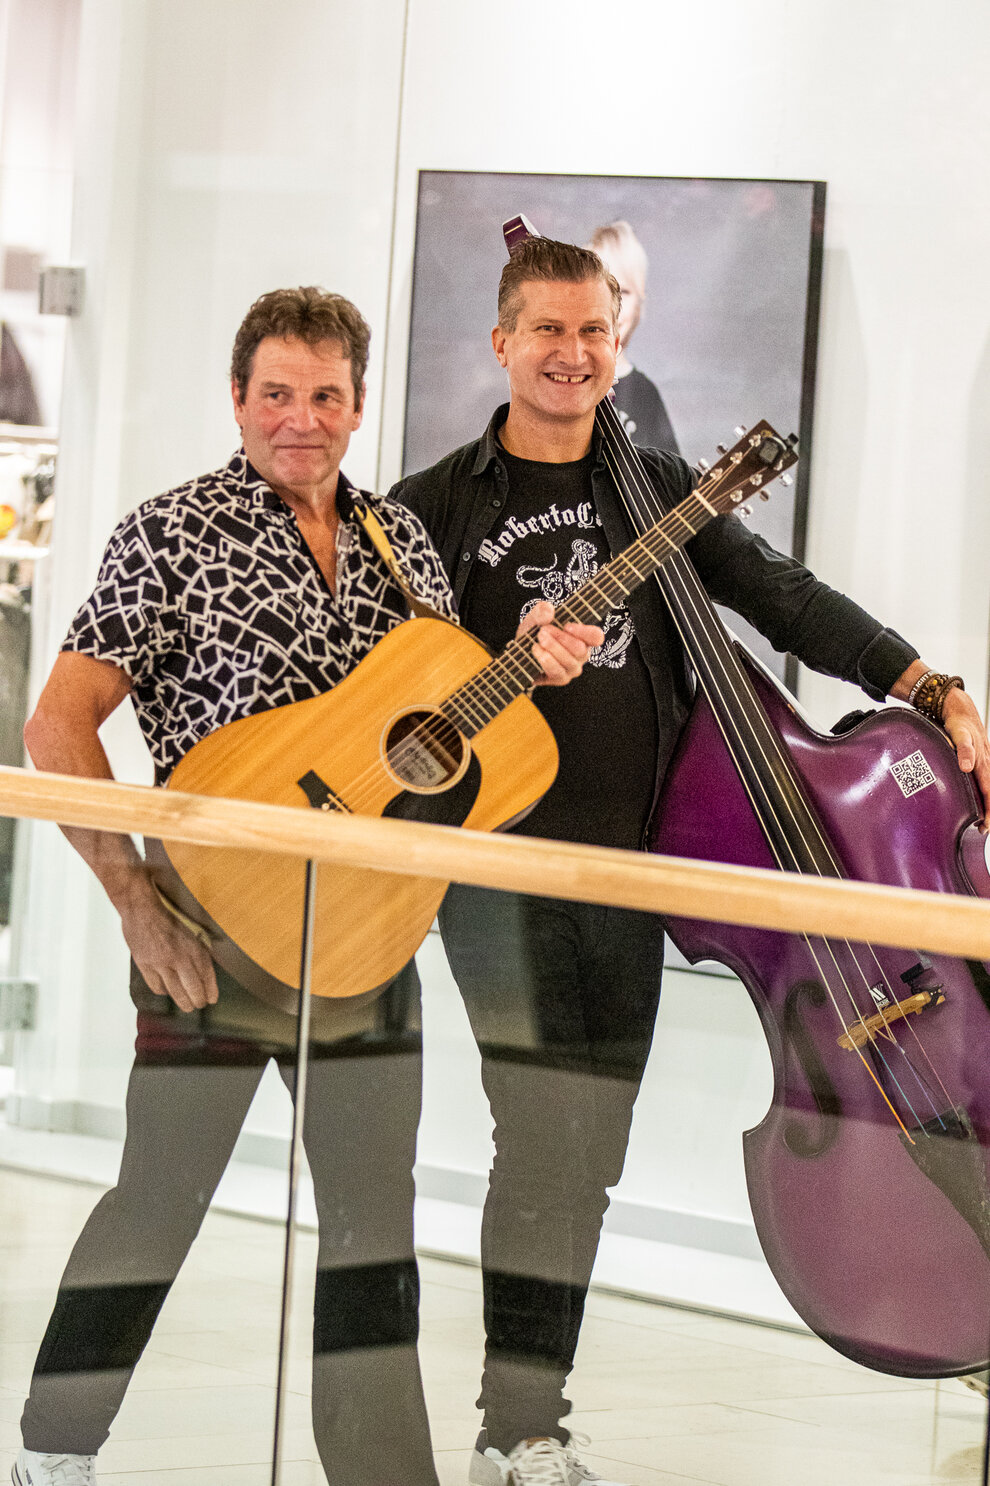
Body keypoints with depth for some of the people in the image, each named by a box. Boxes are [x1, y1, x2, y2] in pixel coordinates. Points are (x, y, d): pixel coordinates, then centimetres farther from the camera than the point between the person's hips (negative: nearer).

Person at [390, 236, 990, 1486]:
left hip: (627, 858, 4)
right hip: (500, 849, -4)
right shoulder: (441, 505, 4)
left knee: (589, 1151, 7)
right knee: (544, 1131, -12)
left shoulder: (655, 487, 12)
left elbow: (782, 597, 5)